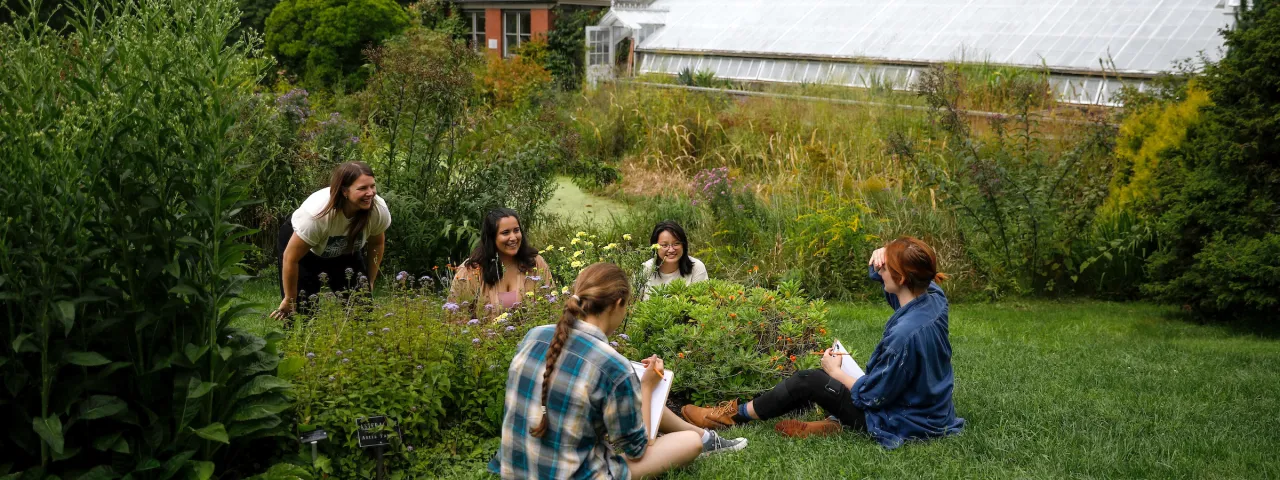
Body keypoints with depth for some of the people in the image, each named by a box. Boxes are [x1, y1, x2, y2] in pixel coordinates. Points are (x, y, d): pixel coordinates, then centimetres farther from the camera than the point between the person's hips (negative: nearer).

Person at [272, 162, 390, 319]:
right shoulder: (317, 214, -40)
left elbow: (377, 244, -4)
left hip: (345, 250, 4)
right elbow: (291, 258, -27)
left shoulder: (379, 210, -28)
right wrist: (289, 300, -15)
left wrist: (370, 282, 3)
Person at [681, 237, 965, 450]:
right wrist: (880, 258, -15)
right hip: (927, 410, 8)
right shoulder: (933, 296, -9)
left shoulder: (906, 334, -34)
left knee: (806, 381, 3)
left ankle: (736, 416, 20)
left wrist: (835, 371, -6)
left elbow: (872, 396, -23)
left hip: (901, 424, -8)